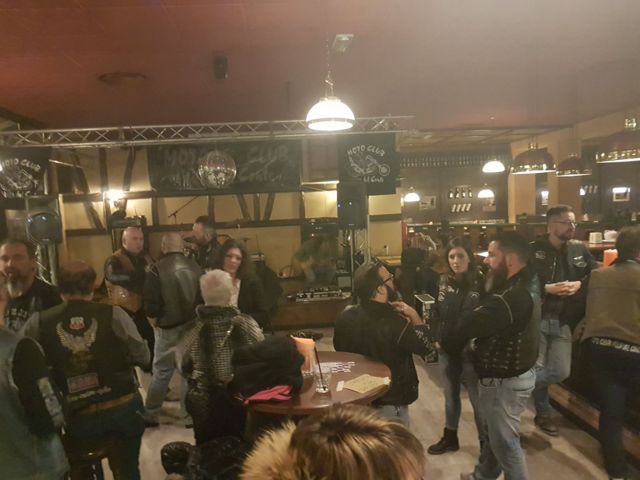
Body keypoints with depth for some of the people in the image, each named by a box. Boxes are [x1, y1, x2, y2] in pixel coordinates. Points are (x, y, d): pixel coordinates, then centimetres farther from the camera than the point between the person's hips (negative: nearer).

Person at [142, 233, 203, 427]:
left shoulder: (156, 269, -10)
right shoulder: (196, 267, -2)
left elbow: (151, 305, -11)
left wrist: (155, 325, 6)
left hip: (169, 329, -2)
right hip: (194, 327, 2)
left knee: (161, 372, 12)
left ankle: (149, 414, 23)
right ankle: (190, 415, 19)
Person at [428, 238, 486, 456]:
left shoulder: (480, 282, -15)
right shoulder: (444, 282, 1)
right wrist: (436, 336, 4)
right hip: (447, 349, 5)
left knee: (477, 398, 7)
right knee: (450, 394, 20)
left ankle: (486, 443, 27)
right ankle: (450, 437, 37)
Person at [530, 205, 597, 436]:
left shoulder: (579, 249, 7)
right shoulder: (533, 250, -8)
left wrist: (579, 284, -8)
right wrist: (547, 289, -19)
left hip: (563, 321, 5)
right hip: (536, 318, -4)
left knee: (561, 372, 4)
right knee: (535, 368, 1)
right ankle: (543, 413, 27)